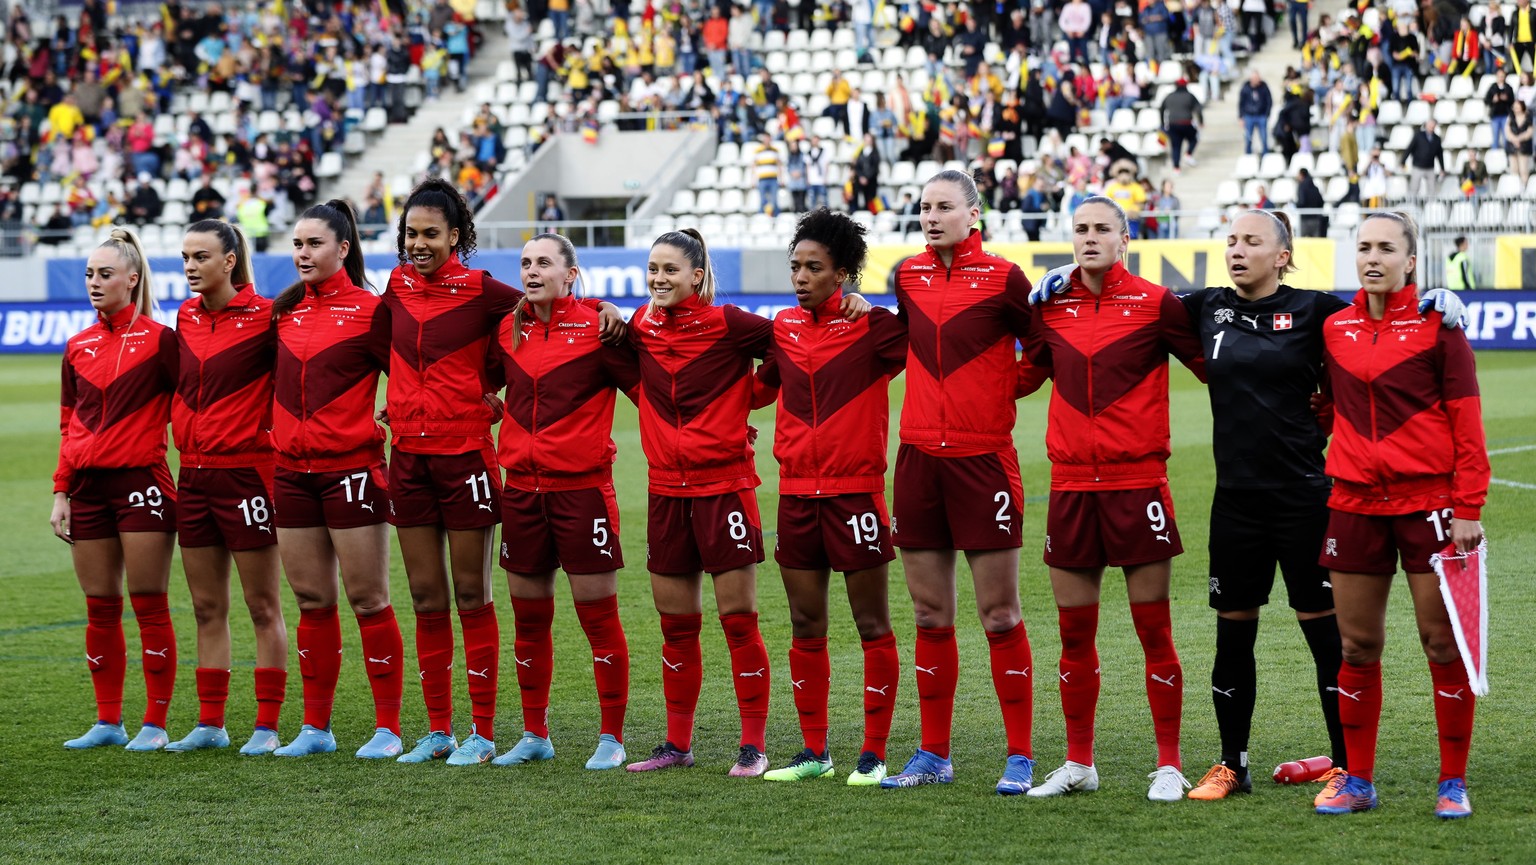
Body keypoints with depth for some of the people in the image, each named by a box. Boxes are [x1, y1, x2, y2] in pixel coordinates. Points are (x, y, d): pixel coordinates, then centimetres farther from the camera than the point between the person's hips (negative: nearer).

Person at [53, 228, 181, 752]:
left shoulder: (159, 339, -4)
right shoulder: (78, 347, 12)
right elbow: (69, 427, 16)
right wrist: (61, 492, 11)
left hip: (141, 482, -5)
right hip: (88, 486, 5)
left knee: (149, 605, -3)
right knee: (99, 608, 7)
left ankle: (155, 724, 2)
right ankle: (108, 722, 14)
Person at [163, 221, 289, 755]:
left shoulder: (264, 316, -10)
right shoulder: (186, 317, 9)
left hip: (247, 467, -7)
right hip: (193, 471, 7)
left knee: (263, 606, 0)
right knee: (206, 607, 10)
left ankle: (267, 726, 4)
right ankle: (210, 722, 16)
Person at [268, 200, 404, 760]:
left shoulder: (369, 309, -5)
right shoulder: (286, 311, 12)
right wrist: (276, 437, 14)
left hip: (351, 470, -6)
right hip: (292, 472, 6)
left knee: (368, 599, -2)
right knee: (311, 600, 9)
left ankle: (387, 728, 2)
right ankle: (315, 727, 15)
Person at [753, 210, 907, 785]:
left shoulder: (872, 327, -6)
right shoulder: (784, 328, 10)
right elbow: (761, 387, 26)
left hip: (855, 489, -5)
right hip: (796, 492, 5)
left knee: (872, 623, 0)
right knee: (805, 625, 8)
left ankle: (874, 753, 5)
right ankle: (814, 751, 16)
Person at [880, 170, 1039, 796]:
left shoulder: (1003, 278, -4)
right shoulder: (909, 275, 9)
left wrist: (997, 390, -3)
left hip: (984, 458, -4)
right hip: (919, 457, 5)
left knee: (1000, 616, -2)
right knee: (930, 616, 8)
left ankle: (1020, 757, 4)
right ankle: (933, 756, 15)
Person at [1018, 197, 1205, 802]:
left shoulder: (1155, 304, -3)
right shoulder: (1052, 305, 8)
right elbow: (1026, 375, 23)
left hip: (1138, 484, -4)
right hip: (1070, 485, 4)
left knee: (1153, 629, -1)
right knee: (1074, 631, 8)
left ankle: (1168, 765, 7)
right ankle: (1078, 763, 18)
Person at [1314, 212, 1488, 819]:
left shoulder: (1437, 324, -4)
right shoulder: (1334, 328, 8)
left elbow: (1466, 422, -5)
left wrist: (1468, 507, -10)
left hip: (1428, 502, -4)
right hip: (1355, 503, 4)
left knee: (1444, 643, -1)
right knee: (1357, 644, 6)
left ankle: (1453, 782, 7)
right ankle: (1358, 780, 15)